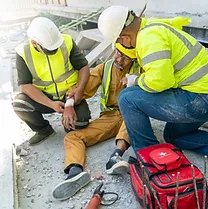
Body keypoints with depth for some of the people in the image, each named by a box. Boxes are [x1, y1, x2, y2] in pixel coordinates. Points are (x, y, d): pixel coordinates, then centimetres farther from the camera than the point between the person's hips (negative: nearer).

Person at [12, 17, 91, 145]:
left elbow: (83, 66, -6)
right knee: (19, 104, -25)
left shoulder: (67, 42, -15)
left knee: (81, 123, -24)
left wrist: (80, 89, -24)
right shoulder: (24, 53, -15)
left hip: (70, 94, -1)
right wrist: (51, 104, -26)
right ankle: (44, 130, 3)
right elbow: (25, 85, -16)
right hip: (44, 97, 1)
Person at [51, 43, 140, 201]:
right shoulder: (104, 68, 8)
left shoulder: (139, 69, 1)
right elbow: (83, 88, 4)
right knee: (72, 137, -16)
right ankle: (76, 172, -43)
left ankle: (116, 155, -52)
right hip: (109, 117, 3)